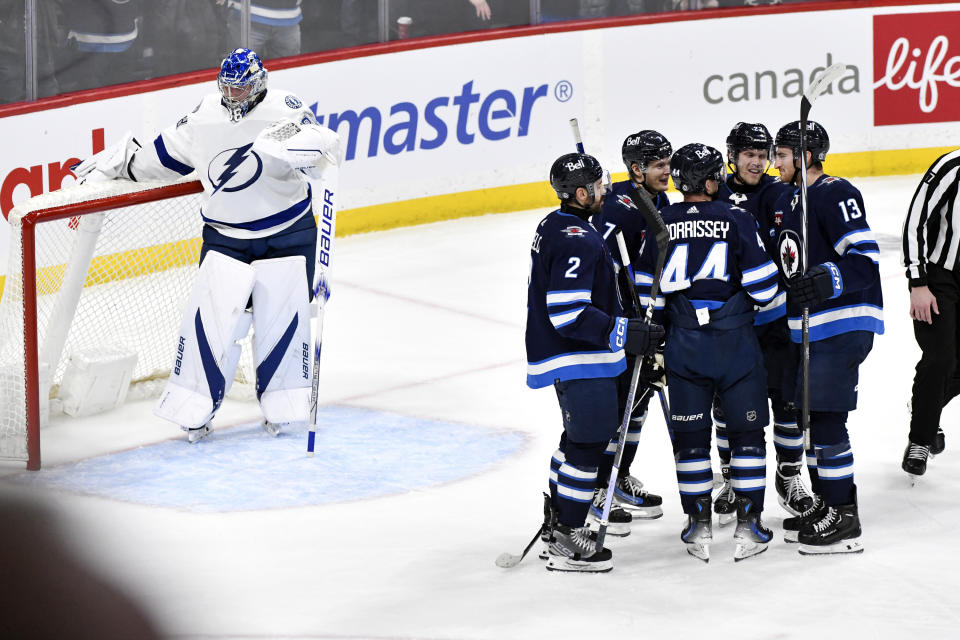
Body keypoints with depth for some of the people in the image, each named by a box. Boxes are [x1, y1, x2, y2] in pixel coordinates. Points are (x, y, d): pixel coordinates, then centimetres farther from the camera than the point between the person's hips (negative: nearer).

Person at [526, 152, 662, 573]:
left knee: (578, 439, 22)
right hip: (581, 362, -11)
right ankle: (566, 545, -2)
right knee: (589, 444, -5)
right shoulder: (576, 241, -23)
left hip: (569, 358, 11)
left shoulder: (553, 227, 10)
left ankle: (557, 521, 33)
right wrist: (624, 333, -26)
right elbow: (568, 313, -28)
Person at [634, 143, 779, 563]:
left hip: (682, 342, 2)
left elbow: (646, 290, 4)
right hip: (735, 339, -2)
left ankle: (699, 525, 12)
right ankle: (748, 523, 7)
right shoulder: (736, 219, -7)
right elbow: (762, 285, -8)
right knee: (746, 430, 8)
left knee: (690, 434, 10)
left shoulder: (659, 224, 1)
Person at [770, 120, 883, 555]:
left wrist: (826, 282, -32)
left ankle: (843, 520, -4)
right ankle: (826, 504, 25)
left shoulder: (836, 194, -13)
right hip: (808, 327, 10)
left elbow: (865, 258, -20)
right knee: (810, 417, 14)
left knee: (825, 417, -10)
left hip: (842, 325, -10)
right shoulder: (785, 201, 16)